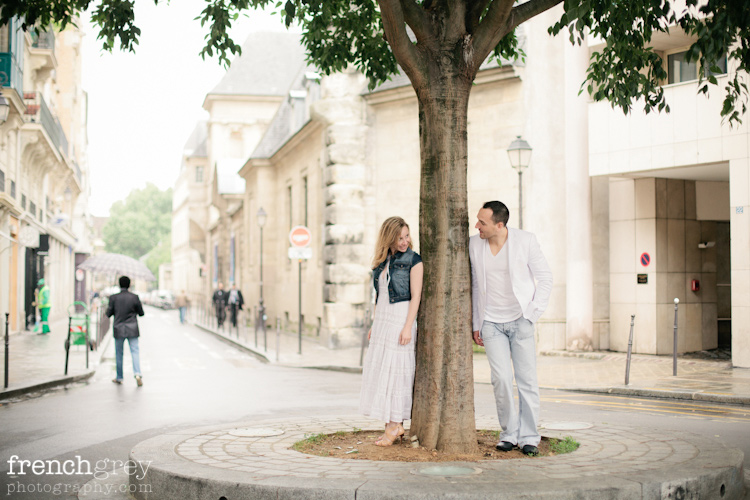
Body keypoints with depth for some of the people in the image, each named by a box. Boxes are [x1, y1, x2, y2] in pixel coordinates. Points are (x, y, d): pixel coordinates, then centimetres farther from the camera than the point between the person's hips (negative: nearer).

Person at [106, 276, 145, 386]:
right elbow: (141, 313, 2)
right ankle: (137, 373, -21)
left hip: (119, 329, 0)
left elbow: (108, 314, -1)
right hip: (132, 329, 0)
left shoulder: (113, 298, -6)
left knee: (118, 353, 12)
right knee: (135, 351, -1)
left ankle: (119, 378, 19)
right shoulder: (134, 297, -5)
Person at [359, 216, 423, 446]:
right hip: (382, 318, 7)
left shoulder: (413, 260, -6)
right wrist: (374, 325, 14)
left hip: (401, 317, -7)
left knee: (396, 370, -5)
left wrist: (408, 327, -17)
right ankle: (393, 425, 12)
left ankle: (395, 425, 2)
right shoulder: (382, 261, 12)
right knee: (380, 370, 6)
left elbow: (416, 296, -10)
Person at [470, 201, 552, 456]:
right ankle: (509, 433, 8)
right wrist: (475, 324, 10)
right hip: (491, 323, 2)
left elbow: (545, 277, 2)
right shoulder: (474, 244, 0)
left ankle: (529, 437, 8)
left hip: (520, 320, -1)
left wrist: (533, 312, -5)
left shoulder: (525, 240, -8)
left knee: (527, 380, -2)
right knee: (501, 379, -8)